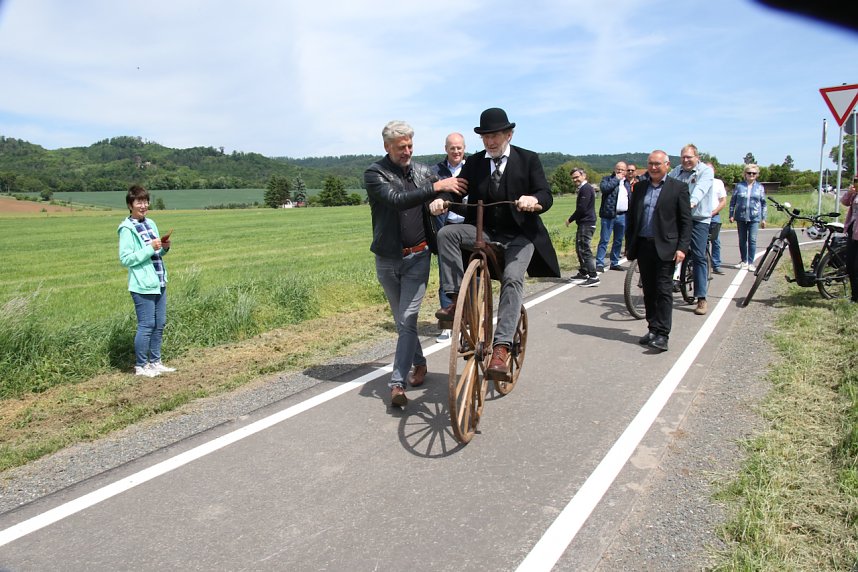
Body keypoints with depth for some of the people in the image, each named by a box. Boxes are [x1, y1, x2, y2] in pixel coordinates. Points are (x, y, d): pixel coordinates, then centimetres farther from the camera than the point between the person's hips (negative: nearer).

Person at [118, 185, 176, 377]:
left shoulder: (150, 223, 13)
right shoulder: (127, 229, -9)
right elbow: (125, 259, -15)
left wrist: (164, 248, 1)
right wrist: (150, 248, -19)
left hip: (159, 282, 8)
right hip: (143, 285, -8)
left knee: (160, 324, 12)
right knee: (146, 325, -4)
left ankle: (155, 362, 24)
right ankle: (140, 366, 9)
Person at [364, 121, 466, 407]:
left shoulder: (422, 171, 4)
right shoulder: (374, 173, -7)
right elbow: (396, 199, -25)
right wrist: (436, 187, -31)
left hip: (418, 257, 0)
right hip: (387, 259, 0)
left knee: (407, 320, -8)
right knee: (401, 320, 14)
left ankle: (397, 382, -5)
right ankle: (419, 363, 35)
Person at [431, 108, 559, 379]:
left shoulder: (528, 159, 1)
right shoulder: (473, 163, 8)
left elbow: (546, 196, -7)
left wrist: (534, 200, -32)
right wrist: (441, 200, -23)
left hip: (519, 234, -3)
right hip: (484, 231, 3)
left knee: (512, 278, -28)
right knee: (446, 233, -24)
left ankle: (501, 348, -33)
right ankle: (457, 301, -24)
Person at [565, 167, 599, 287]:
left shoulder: (586, 189, -15)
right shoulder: (584, 188, 18)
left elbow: (582, 209, -20)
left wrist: (570, 219, -9)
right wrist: (572, 219, 12)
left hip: (586, 224, -11)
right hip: (584, 223, 11)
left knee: (584, 250, -12)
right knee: (580, 249, 18)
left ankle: (593, 277, -12)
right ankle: (583, 273, 29)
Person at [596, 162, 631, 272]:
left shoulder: (627, 183, 19)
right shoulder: (607, 179, 1)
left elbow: (630, 199, 23)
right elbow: (604, 188, -21)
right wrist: (616, 179, -12)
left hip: (622, 216, 6)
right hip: (609, 215, -6)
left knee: (618, 241, 11)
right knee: (604, 240, -6)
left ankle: (615, 263, 20)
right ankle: (600, 263, -4)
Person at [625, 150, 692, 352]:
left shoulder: (678, 187, 0)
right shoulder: (640, 186, 12)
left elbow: (686, 221, -2)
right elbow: (631, 217, 14)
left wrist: (682, 247, -10)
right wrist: (629, 245, 10)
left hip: (665, 247, -4)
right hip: (643, 245, 5)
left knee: (664, 291, -6)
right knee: (648, 291, 10)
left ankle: (662, 335, -5)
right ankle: (653, 329, 18)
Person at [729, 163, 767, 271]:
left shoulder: (760, 187, 8)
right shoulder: (739, 186, 5)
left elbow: (763, 203, 11)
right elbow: (732, 201, 7)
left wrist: (763, 218, 8)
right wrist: (731, 215, 1)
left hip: (754, 217, -1)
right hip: (741, 217, 1)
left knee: (752, 240, -6)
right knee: (742, 240, 8)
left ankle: (751, 263, -1)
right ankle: (744, 261, 20)